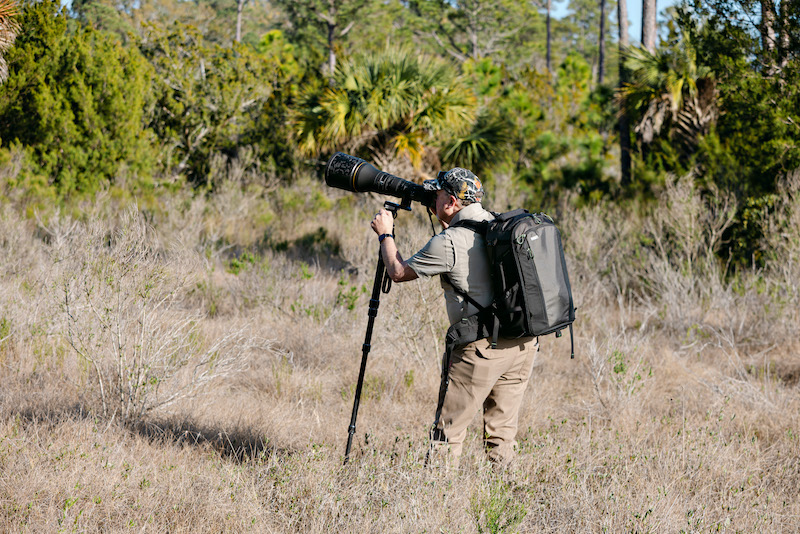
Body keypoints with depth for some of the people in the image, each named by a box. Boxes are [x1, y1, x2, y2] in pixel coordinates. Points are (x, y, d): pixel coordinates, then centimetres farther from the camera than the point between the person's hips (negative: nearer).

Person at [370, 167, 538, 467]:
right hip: (525, 344, 7)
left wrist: (385, 234, 17)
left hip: (481, 349, -7)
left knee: (448, 431, 1)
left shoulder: (449, 242, -12)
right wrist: (446, 224, 28)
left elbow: (398, 272, 1)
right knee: (502, 430, 12)